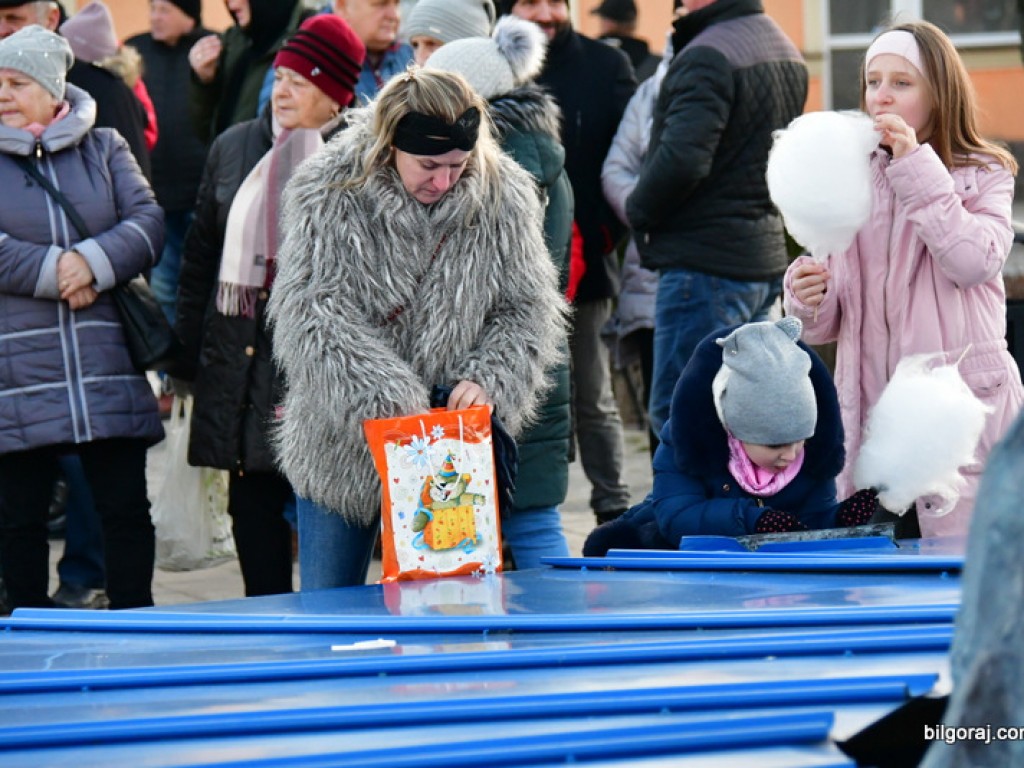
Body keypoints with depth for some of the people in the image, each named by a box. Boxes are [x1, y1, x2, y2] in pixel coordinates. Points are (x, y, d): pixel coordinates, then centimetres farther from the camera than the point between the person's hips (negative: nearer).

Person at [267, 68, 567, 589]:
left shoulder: (505, 197, -4)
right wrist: (387, 399, -28)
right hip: (340, 442, -1)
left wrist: (487, 381, -17)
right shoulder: (330, 193, -11)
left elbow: (529, 309, 2)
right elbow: (310, 313, -18)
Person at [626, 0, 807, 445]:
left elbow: (683, 158, -26)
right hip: (766, 258, 10)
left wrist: (639, 210, -9)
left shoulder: (707, 56, -17)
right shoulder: (788, 54, 14)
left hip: (706, 261, -10)